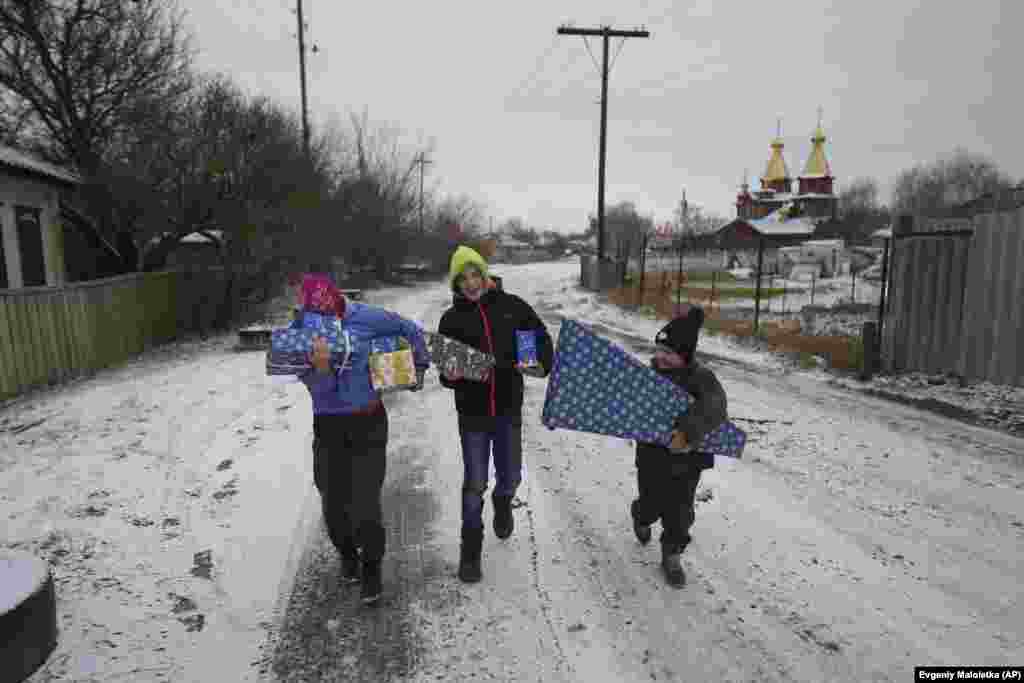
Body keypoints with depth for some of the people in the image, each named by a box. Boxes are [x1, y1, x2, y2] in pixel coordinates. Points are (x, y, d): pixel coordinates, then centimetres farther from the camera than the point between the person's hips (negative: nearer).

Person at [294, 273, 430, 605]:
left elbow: (410, 330, 2)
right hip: (328, 427, 2)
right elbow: (319, 389, -15)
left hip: (369, 422, -2)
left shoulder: (364, 317, -13)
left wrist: (419, 368, 11)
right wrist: (320, 365, -35)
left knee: (365, 503, -4)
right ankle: (347, 553, 42)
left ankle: (371, 566, 24)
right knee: (334, 503, 9)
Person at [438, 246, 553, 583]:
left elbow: (542, 338, 6)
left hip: (509, 409, 1)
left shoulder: (512, 306, -1)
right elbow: (444, 368, 0)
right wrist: (449, 375, -23)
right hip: (472, 413, -1)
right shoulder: (452, 319, -1)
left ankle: (502, 502, 51)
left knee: (510, 477, 14)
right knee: (475, 484, 5)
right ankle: (470, 550, 23)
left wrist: (541, 365, -13)